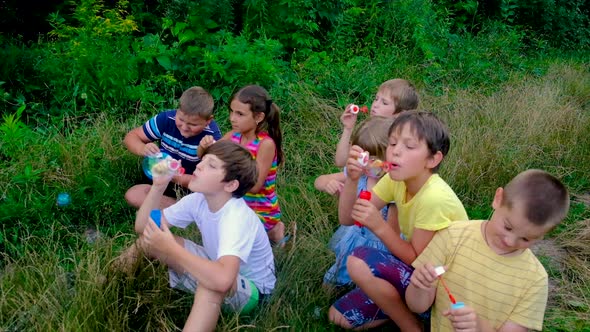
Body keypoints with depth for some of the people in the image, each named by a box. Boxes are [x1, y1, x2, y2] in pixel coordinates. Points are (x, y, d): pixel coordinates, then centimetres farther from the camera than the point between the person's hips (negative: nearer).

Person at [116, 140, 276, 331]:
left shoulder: (238, 217, -33)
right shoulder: (198, 200, -11)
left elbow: (222, 279, -49)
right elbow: (143, 227, -7)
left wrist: (171, 249, -40)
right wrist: (158, 186, -22)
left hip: (251, 288, -7)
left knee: (212, 281, -42)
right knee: (150, 239, -5)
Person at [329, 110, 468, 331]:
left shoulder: (434, 198, -29)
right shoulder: (395, 180, -7)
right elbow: (347, 219, -9)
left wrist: (379, 227, -30)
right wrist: (352, 180, -25)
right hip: (415, 271, 7)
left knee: (360, 262, -28)